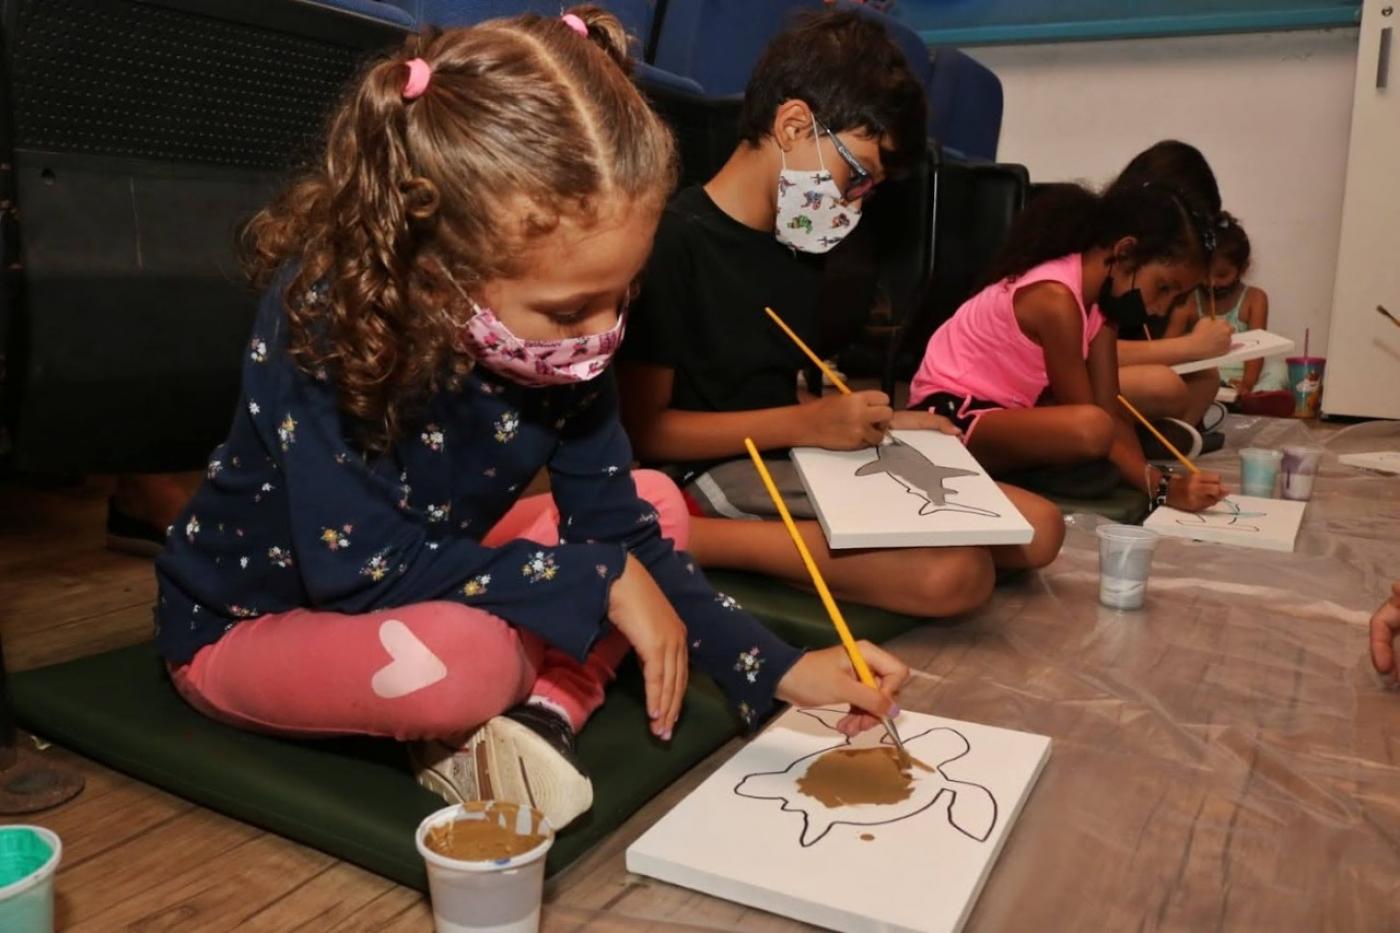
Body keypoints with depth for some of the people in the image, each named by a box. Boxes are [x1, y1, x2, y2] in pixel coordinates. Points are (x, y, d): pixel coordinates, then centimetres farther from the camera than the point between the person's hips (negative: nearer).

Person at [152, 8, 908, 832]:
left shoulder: (555, 330, -17)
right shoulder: (324, 316, -33)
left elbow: (617, 529, -10)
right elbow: (363, 569, -34)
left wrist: (778, 668, -16)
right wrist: (601, 582, -30)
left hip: (417, 593, 6)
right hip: (248, 624, -6)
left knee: (658, 500, -3)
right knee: (470, 660, -38)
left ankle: (536, 714, -16)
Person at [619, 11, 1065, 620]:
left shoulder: (798, 244, 14)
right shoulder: (675, 241, -13)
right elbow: (640, 425, -14)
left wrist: (869, 422, 0)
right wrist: (806, 423, -16)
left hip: (796, 458, 9)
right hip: (717, 475, -9)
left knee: (1037, 529, 0)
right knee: (956, 574, -25)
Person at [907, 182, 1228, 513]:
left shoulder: (1100, 292, 1)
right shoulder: (1056, 300, -27)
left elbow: (1109, 408, -2)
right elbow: (1089, 424, -23)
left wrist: (1154, 477, -15)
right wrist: (1163, 488, -24)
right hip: (951, 412, -10)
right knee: (1091, 430, -37)